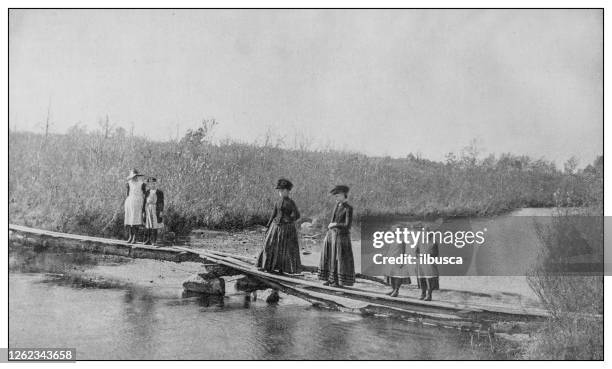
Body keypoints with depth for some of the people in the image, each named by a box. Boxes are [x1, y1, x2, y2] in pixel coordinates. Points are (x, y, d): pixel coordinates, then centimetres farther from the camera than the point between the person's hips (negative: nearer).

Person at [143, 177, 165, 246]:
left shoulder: (160, 192, 0)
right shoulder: (147, 192, 8)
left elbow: (161, 202, -1)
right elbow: (145, 202, 9)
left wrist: (161, 211, -7)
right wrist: (143, 211, 5)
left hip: (155, 211, -2)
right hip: (148, 210, 2)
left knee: (154, 226, 0)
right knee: (147, 226, 0)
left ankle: (154, 241, 4)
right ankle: (147, 240, 6)